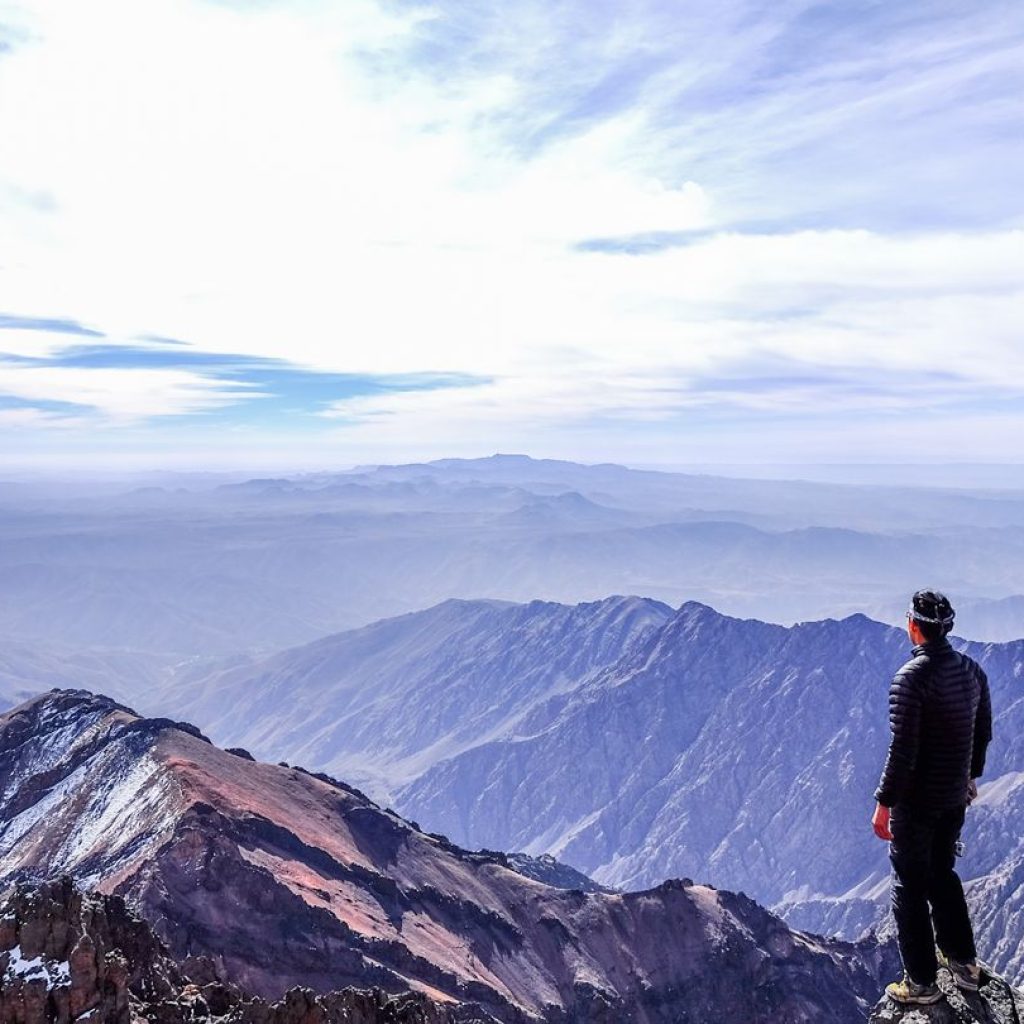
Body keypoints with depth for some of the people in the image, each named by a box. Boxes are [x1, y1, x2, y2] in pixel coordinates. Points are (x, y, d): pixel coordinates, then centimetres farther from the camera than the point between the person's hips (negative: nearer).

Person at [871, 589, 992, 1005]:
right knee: (942, 874, 25)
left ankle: (921, 982, 18)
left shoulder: (910, 677, -24)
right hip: (956, 797, 7)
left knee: (910, 886, 8)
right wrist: (971, 775, 26)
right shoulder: (972, 670, -1)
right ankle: (963, 962, 36)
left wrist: (883, 803, -16)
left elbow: (902, 749, -24)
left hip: (916, 800, -7)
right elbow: (984, 732, 11)